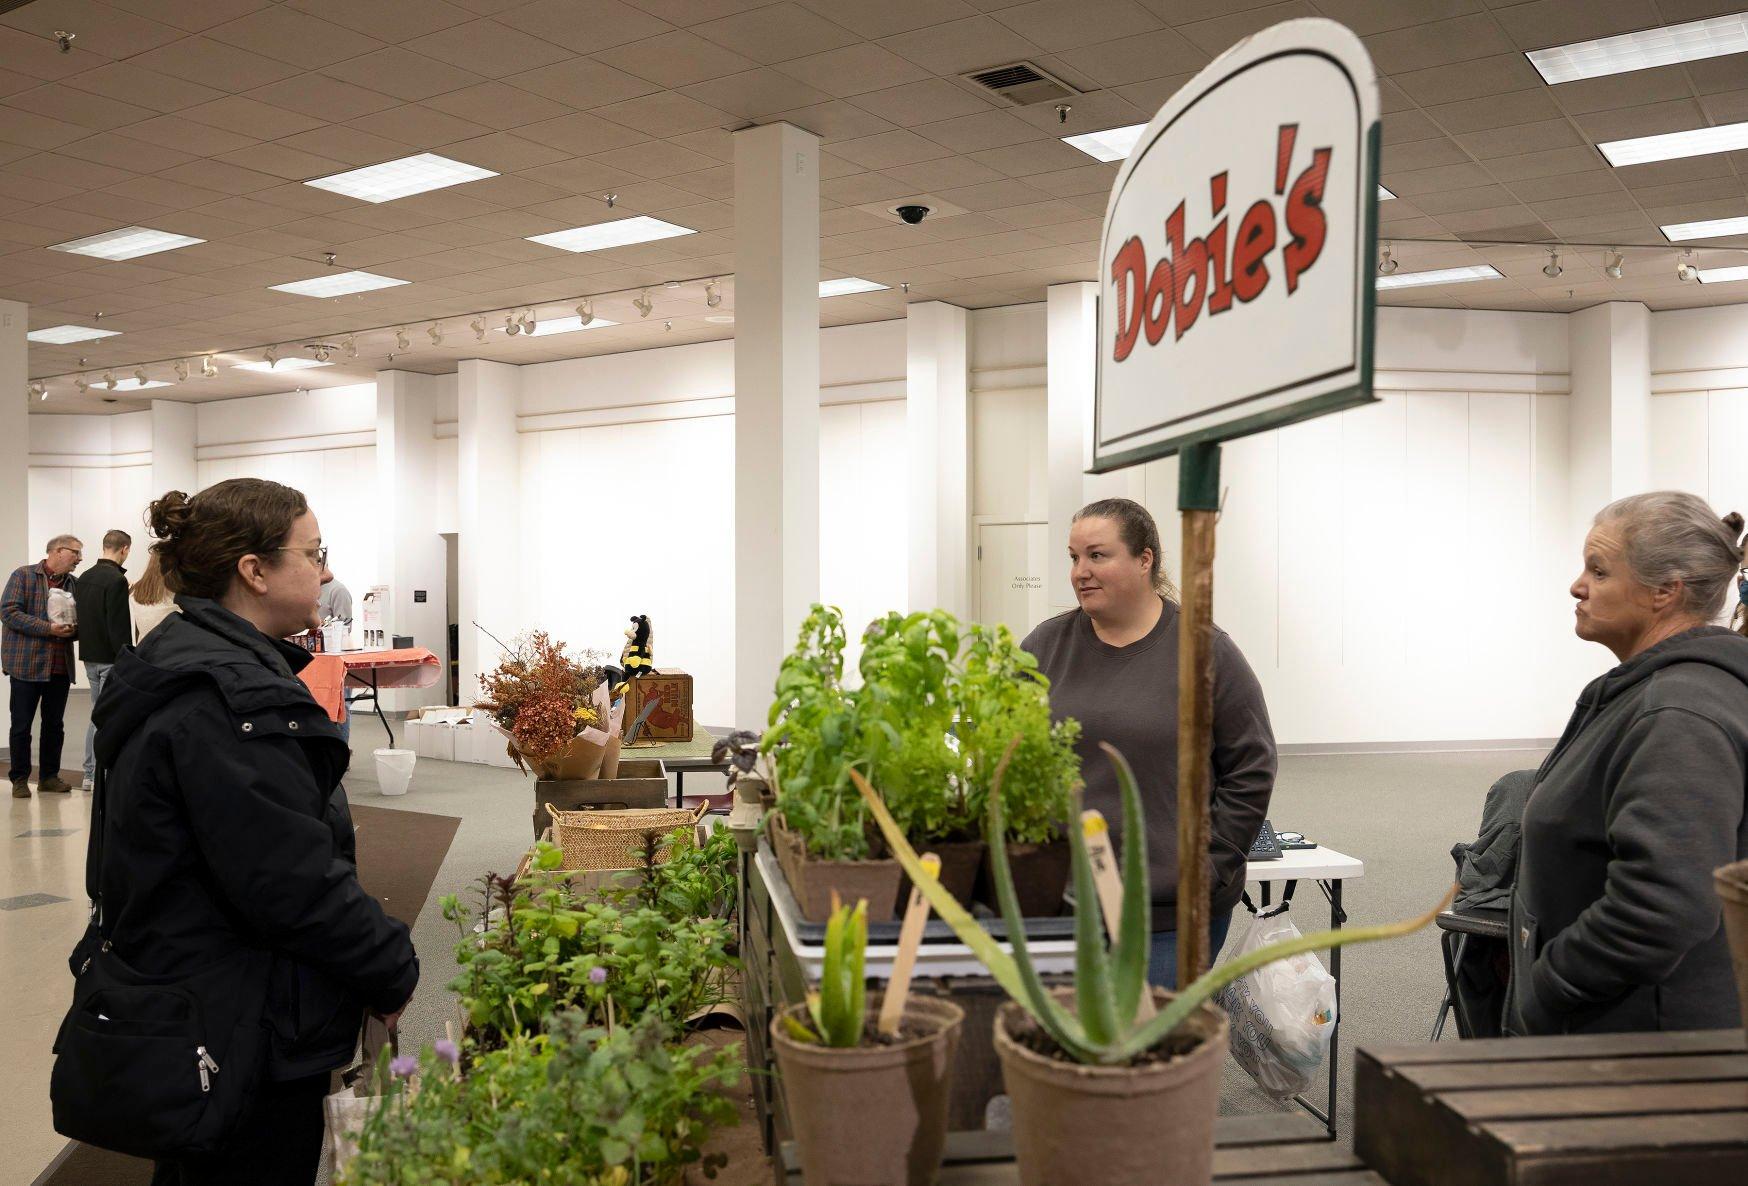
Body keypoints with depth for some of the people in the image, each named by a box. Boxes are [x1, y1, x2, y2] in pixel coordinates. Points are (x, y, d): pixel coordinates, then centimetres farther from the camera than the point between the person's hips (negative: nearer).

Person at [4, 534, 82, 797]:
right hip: (26, 664, -5)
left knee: (55, 725, 10)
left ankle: (49, 776, 20)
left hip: (60, 666, 5)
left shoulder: (72, 583, 12)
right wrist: (48, 628, -20)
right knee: (21, 724, 3)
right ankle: (19, 779, 12)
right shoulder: (23, 576, -4)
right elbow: (8, 612, -13)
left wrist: (72, 628, -4)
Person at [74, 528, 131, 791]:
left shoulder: (84, 578, 11)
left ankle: (89, 774, 20)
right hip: (110, 658, -8)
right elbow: (119, 625, -19)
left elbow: (79, 617, 16)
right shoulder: (116, 580, -15)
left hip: (89, 656, 8)